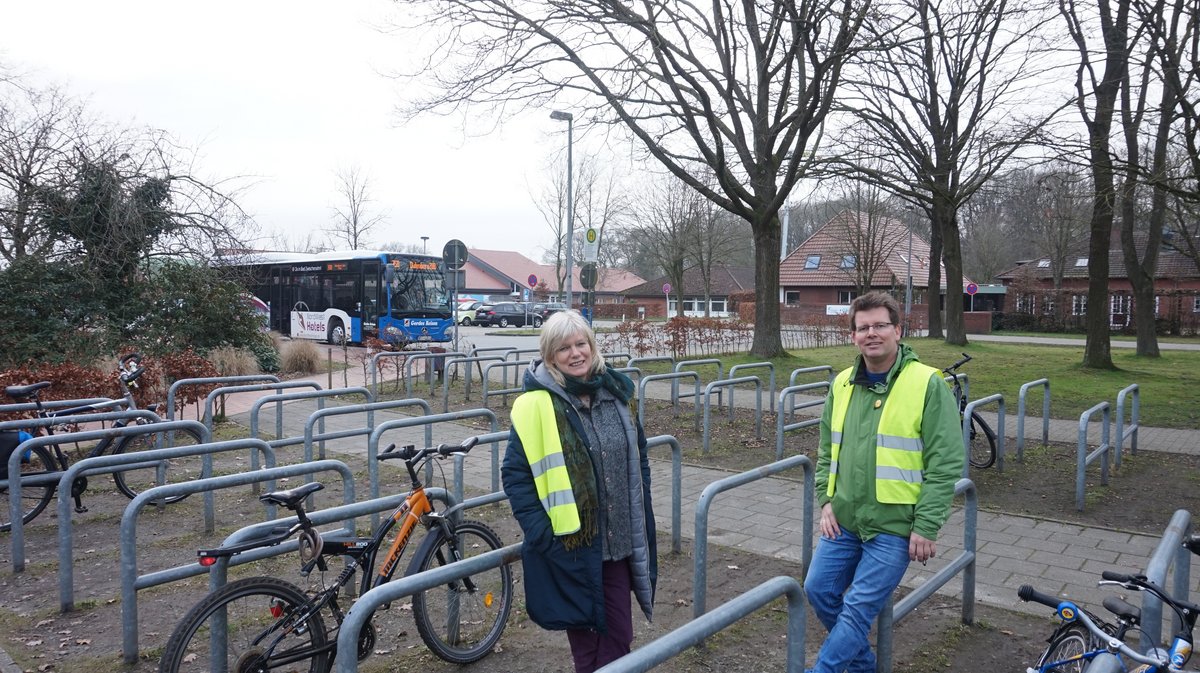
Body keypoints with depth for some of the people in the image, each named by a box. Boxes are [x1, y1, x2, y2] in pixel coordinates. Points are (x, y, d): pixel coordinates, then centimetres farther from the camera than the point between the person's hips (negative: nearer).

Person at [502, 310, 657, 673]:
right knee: (585, 639, 11)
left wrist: (640, 514, 9)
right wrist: (540, 531, -14)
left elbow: (639, 456, 13)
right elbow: (515, 474, -9)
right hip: (569, 544, -4)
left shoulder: (618, 392, 3)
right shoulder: (536, 405, -13)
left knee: (620, 635, 14)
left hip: (620, 541, 4)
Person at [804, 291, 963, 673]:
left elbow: (946, 465, -12)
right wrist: (826, 499, 6)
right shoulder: (843, 383, 6)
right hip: (844, 520, 6)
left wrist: (926, 528, -14)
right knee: (819, 590, 9)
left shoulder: (927, 384, -11)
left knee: (858, 609, -3)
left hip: (894, 526, -6)